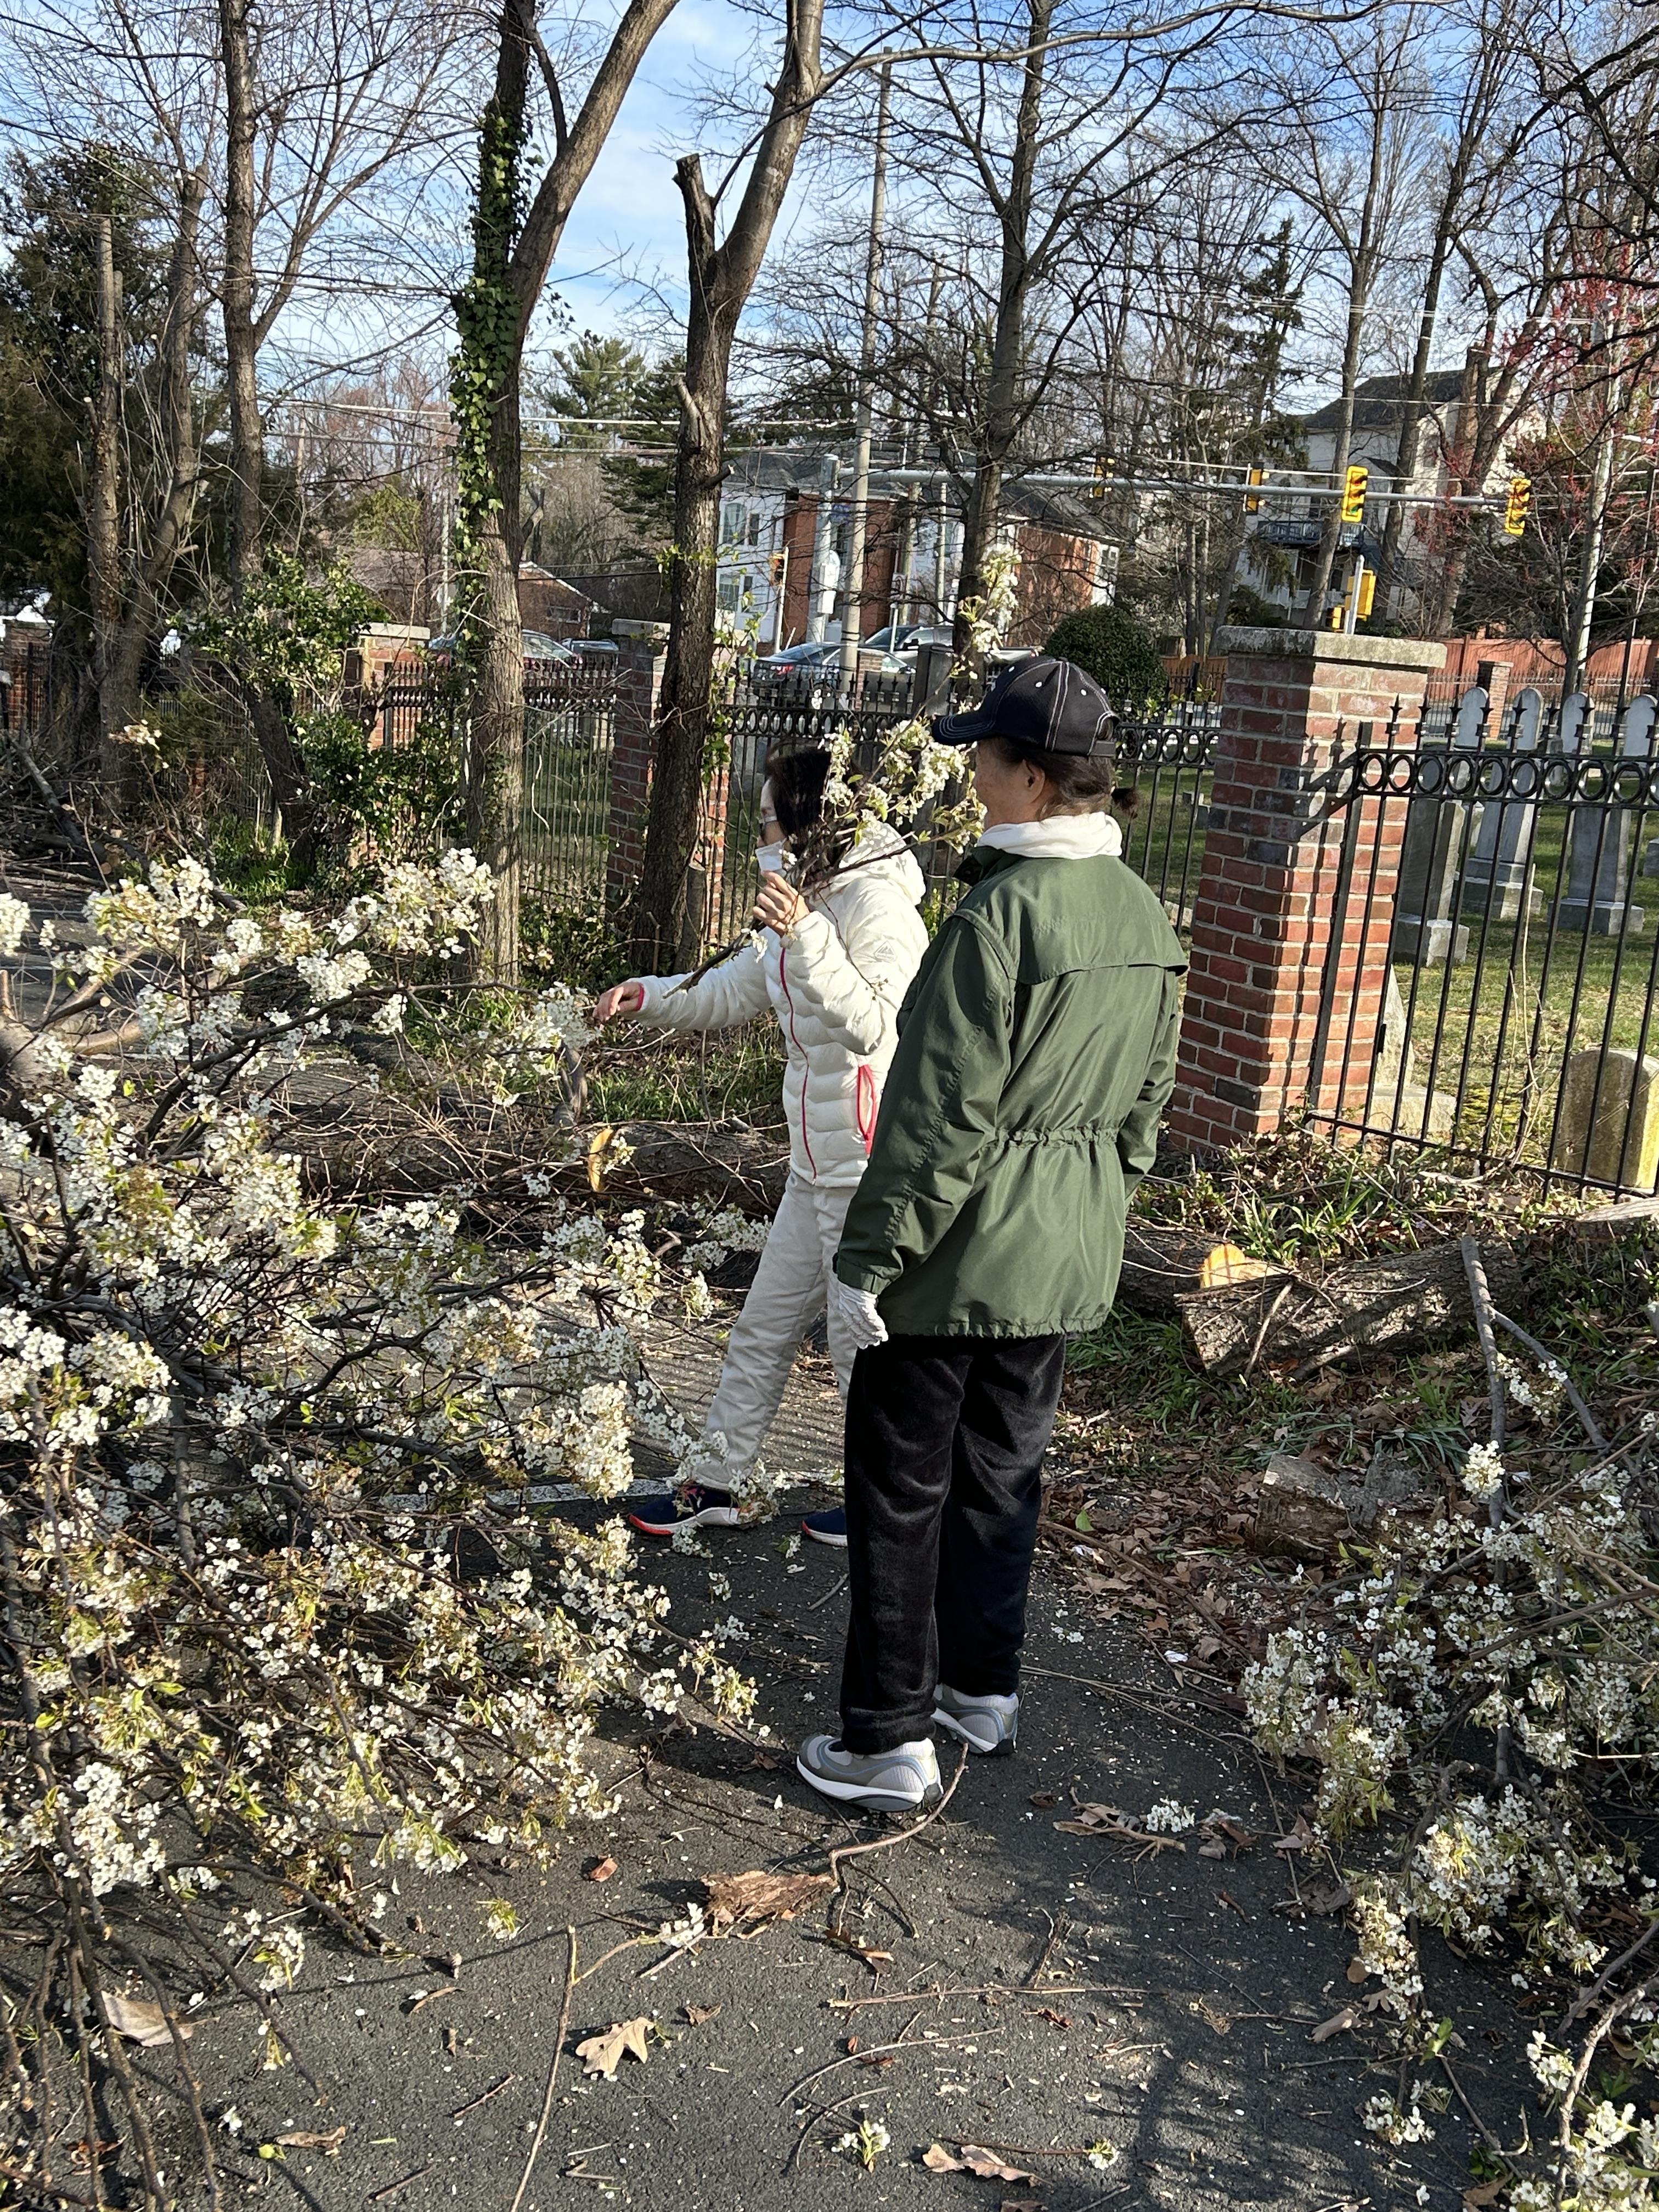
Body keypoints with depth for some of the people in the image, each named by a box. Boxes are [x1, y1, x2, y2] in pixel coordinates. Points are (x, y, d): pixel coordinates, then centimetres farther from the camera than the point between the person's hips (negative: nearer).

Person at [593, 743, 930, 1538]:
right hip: (818, 1165, 10)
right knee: (764, 1328, 17)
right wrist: (649, 995, 12)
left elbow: (875, 1026, -31)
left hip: (874, 1166, -10)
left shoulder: (875, 905, -18)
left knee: (864, 1343, 5)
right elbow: (731, 993, 25)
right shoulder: (807, 907, 12)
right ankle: (718, 1484, 31)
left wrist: (805, 937, -37)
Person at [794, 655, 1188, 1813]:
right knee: (1003, 1473, 21)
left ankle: (891, 1740, 14)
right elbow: (1146, 1102, 13)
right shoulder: (1147, 918, 5)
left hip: (958, 1259, -8)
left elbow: (940, 1117, -22)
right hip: (1068, 1263, 8)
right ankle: (985, 1690, 36)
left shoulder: (1002, 913, -22)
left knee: (902, 1494, 5)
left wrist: (869, 1259, -14)